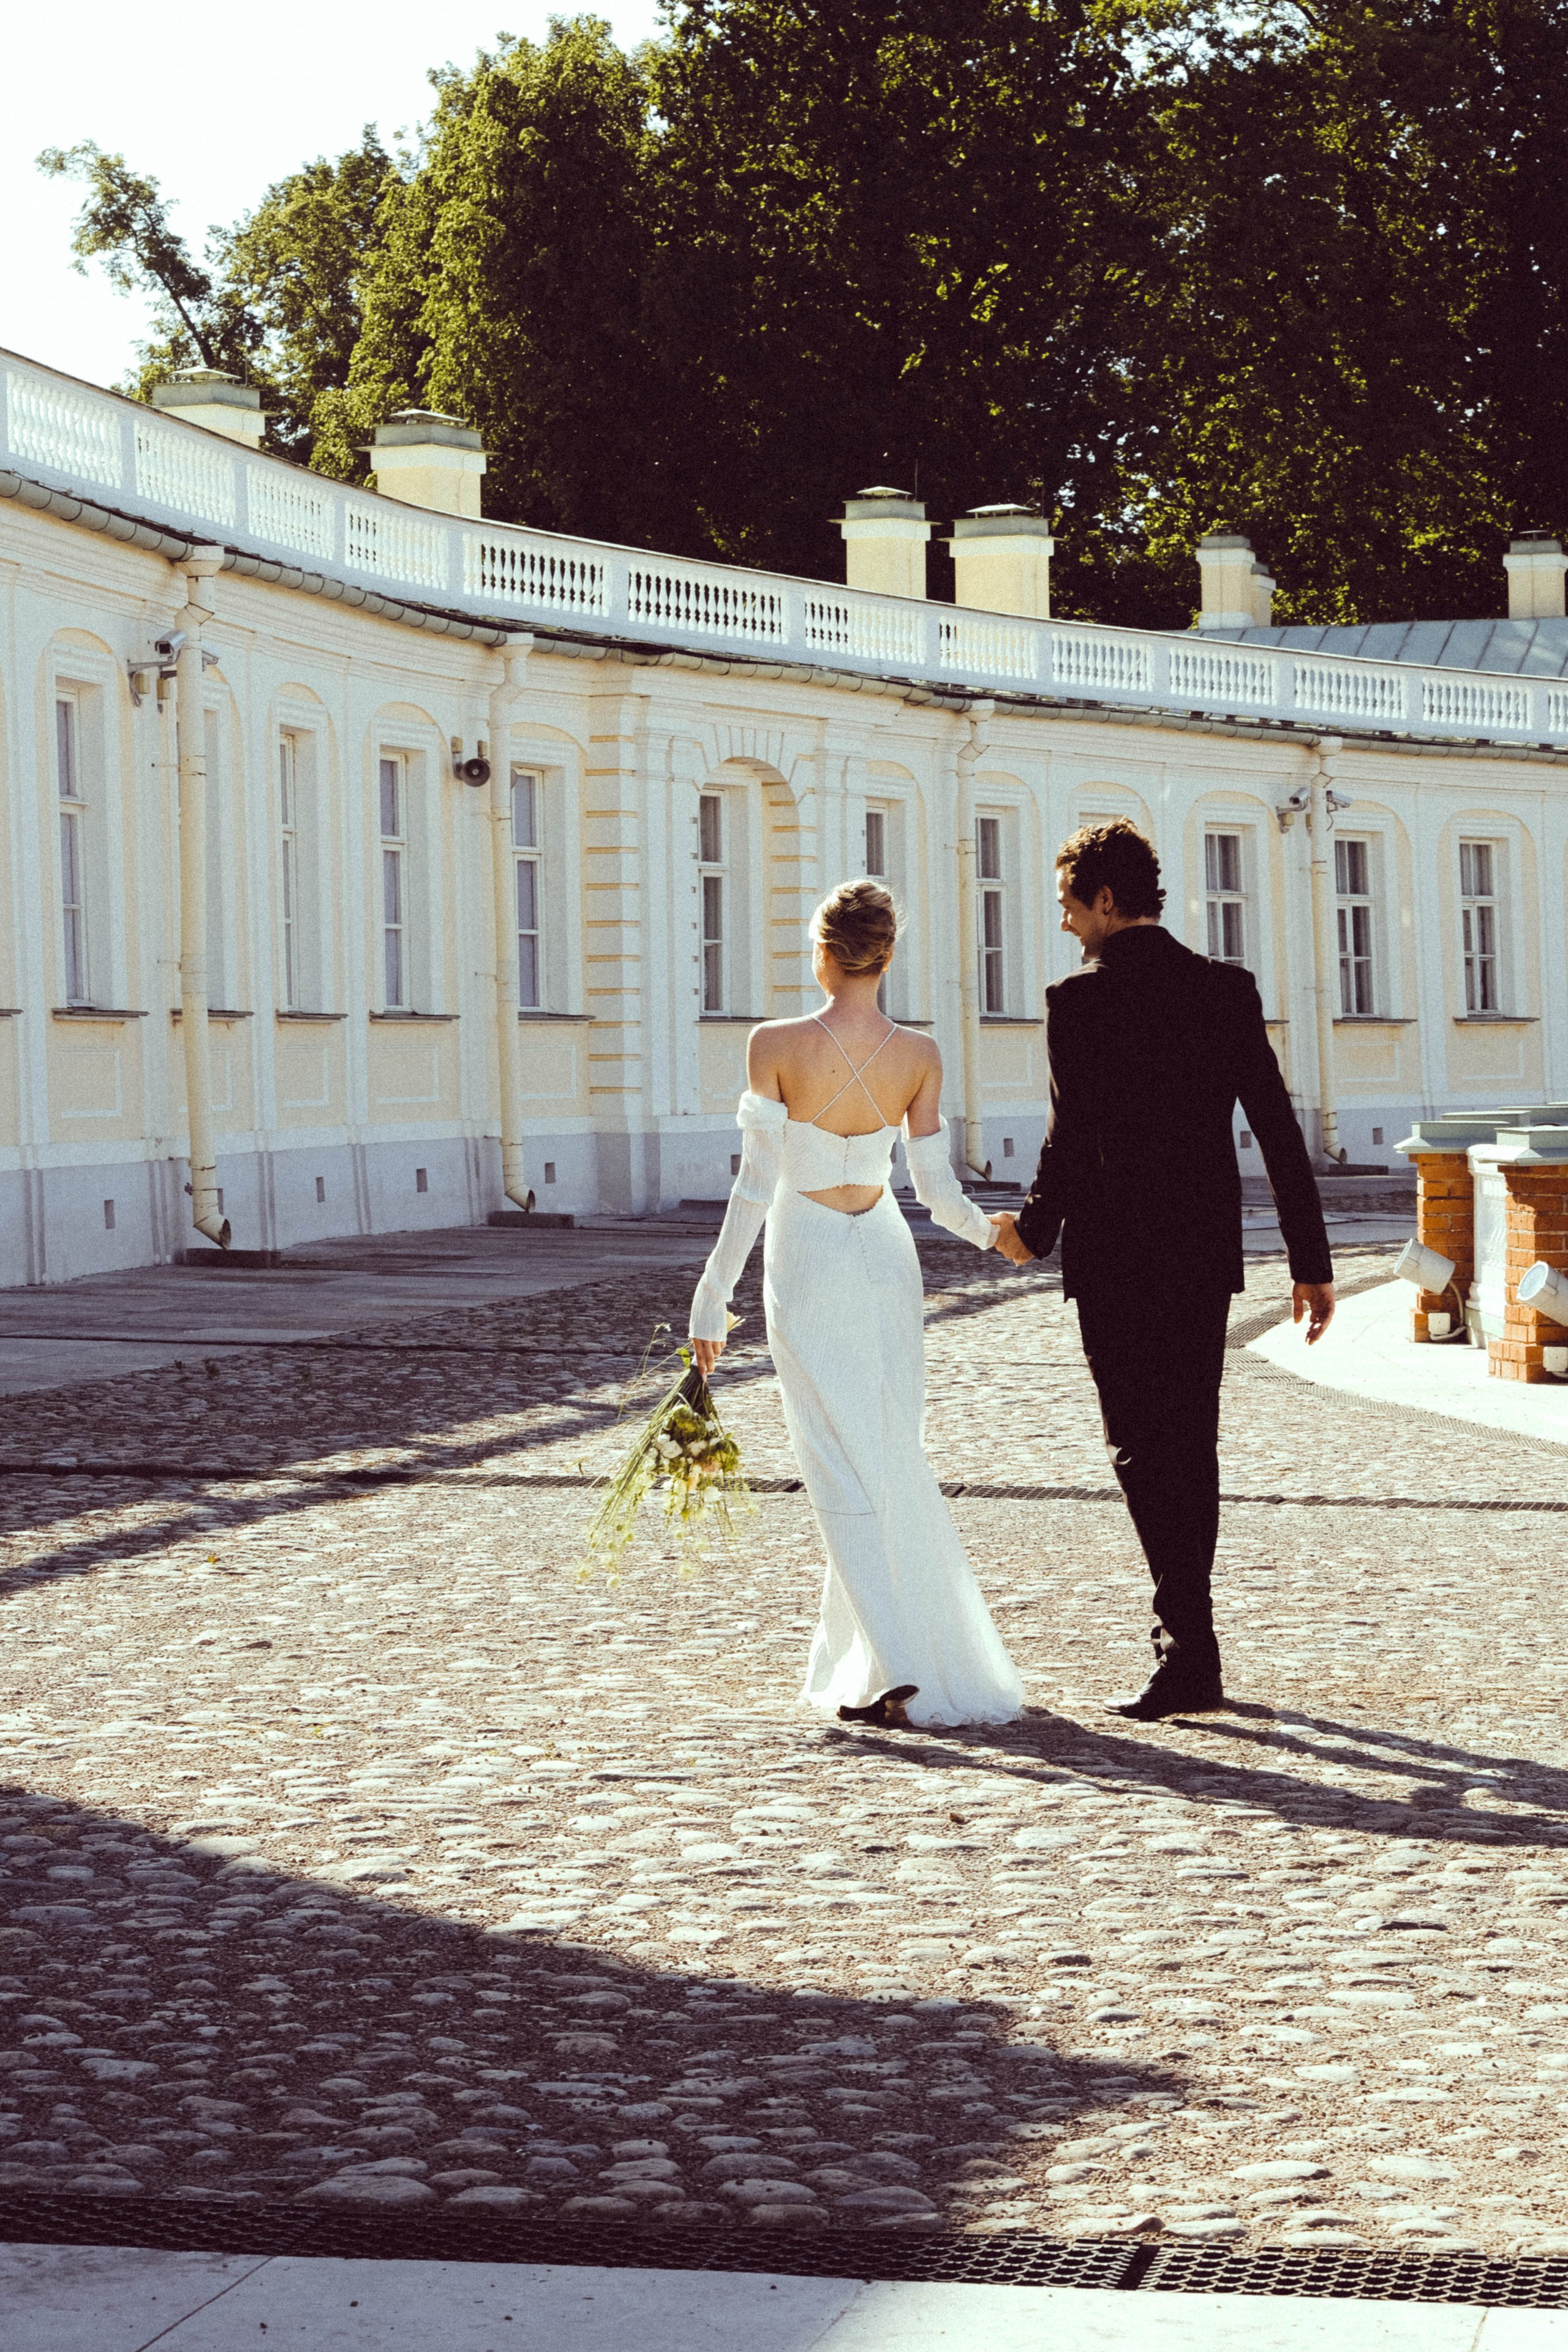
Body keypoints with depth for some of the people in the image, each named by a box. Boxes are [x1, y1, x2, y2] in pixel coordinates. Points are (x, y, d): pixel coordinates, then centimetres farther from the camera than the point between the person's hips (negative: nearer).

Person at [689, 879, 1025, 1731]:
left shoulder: (777, 1045, -14)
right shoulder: (918, 1056, -5)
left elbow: (757, 1183, -13)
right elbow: (936, 1187, 0)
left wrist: (713, 1294, -5)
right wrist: (987, 1229, 23)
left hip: (806, 1262, -3)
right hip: (887, 1257, 3)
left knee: (845, 1469, -3)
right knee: (894, 1459, 16)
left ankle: (900, 1672, -13)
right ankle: (853, 1646, 25)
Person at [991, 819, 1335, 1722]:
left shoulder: (1082, 1001, -11)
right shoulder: (1228, 989, 4)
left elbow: (1070, 1141, -14)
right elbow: (1280, 1131, 2)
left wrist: (1034, 1231, 5)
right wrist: (1312, 1259, 5)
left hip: (1118, 1259, -5)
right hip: (1208, 1257, 5)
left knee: (1147, 1455, -2)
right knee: (1193, 1448, 16)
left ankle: (1190, 1656, -8)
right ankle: (1191, 1640, 23)